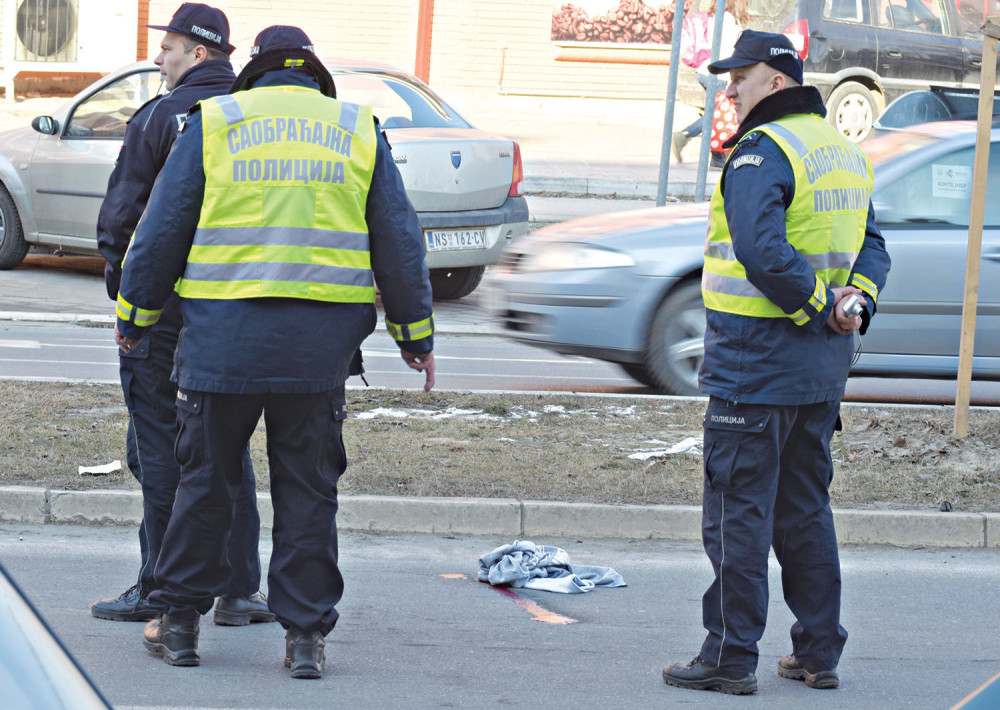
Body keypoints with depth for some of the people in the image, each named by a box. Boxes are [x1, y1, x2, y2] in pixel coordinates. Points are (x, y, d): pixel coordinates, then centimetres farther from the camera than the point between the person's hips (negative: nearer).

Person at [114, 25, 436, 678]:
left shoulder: (212, 124, 4)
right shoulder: (358, 131, 9)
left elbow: (163, 230, 4)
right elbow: (399, 243, 10)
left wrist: (136, 313, 14)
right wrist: (416, 333, 17)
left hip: (223, 336, -1)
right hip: (320, 345, 1)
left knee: (206, 478, 9)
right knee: (308, 489, 6)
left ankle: (180, 622, 14)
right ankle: (306, 636, 4)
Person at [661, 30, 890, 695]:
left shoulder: (761, 153, -15)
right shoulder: (844, 153, 14)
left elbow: (762, 252, -26)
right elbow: (871, 246, 16)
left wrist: (820, 307, -15)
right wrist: (855, 302, 0)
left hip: (756, 360, -8)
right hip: (822, 366, 8)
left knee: (738, 511, -3)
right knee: (805, 508, 15)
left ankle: (731, 658, -1)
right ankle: (819, 652, 18)